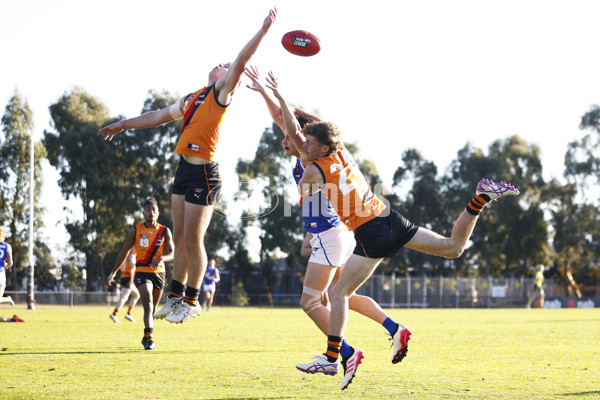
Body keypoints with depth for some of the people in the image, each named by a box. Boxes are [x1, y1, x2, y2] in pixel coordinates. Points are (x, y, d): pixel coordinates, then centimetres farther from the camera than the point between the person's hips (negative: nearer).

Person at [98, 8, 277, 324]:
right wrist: (123, 125, 38)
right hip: (184, 169, 8)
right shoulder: (190, 99, 23)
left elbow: (240, 62, -12)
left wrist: (264, 29, -17)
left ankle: (192, 301, 5)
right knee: (180, 238, 11)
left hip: (202, 173, -8)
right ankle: (176, 297, 19)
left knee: (193, 240, -5)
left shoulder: (222, 91, 1)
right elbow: (159, 116, 33)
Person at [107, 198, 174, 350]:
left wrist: (161, 258, -21)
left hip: (159, 272, 2)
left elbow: (172, 254, 2)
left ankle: (146, 338, 29)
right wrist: (113, 273, 9)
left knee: (153, 308, 11)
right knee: (148, 304, -21)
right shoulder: (135, 230, 1)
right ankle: (149, 338, -28)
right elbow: (124, 252, 8)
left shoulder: (164, 231, 4)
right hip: (142, 272, -2)